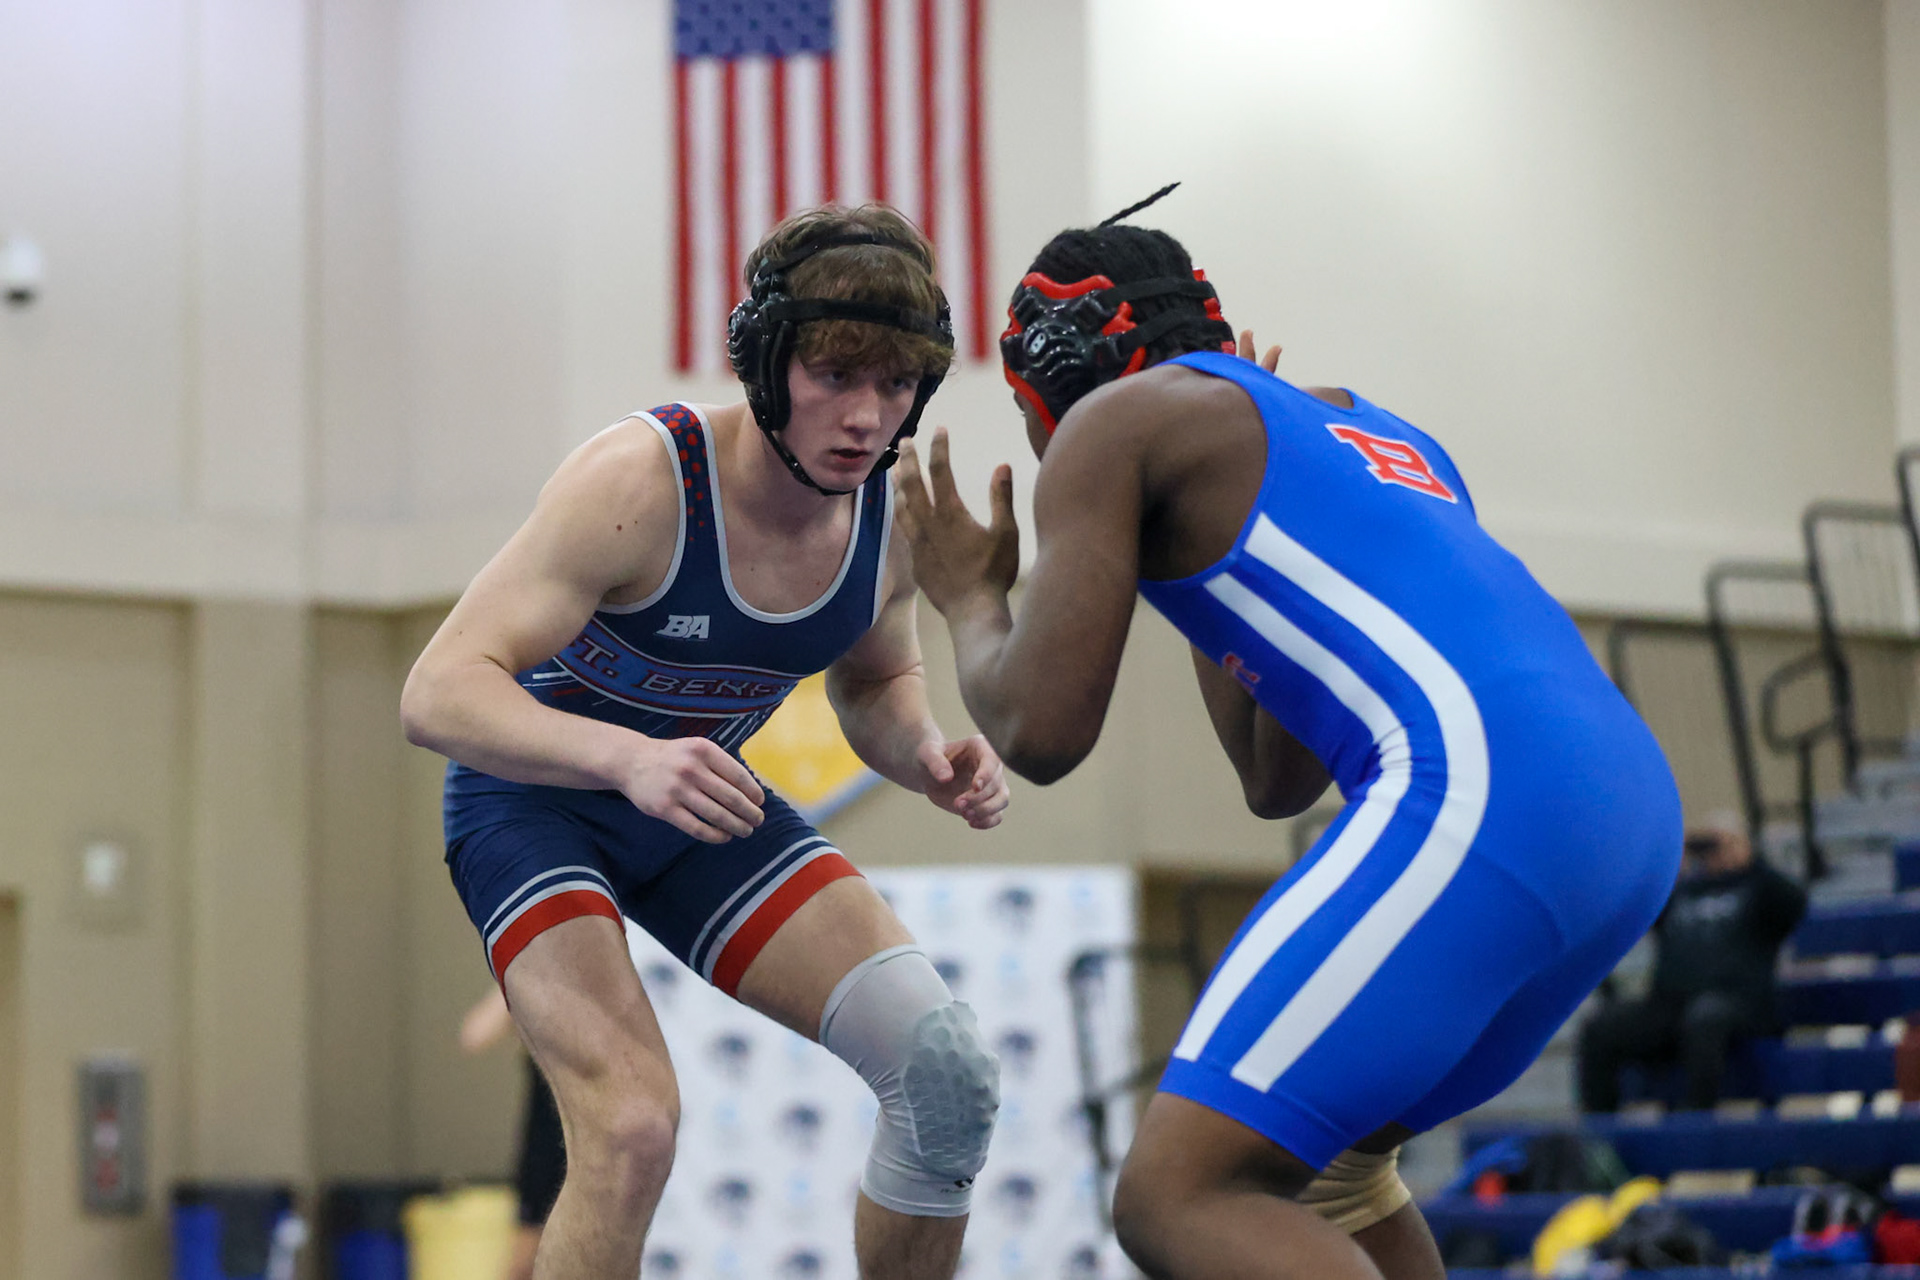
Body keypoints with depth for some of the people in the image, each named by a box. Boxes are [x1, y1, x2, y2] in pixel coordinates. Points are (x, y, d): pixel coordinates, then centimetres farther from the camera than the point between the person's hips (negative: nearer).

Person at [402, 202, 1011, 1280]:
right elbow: (439, 694, -37)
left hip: (697, 802, 6)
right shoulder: (641, 480, -31)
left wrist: (929, 755, -15)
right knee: (634, 1125, -29)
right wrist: (627, 757, -54)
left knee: (950, 1075, -7)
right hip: (533, 797, -6)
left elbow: (876, 684, 10)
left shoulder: (891, 514, -12)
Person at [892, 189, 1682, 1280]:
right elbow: (1279, 781, 36)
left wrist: (969, 599, 22)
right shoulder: (1352, 424, 33)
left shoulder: (1113, 421, 10)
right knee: (1329, 1150, 27)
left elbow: (1038, 732, 3)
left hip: (1480, 793, -9)